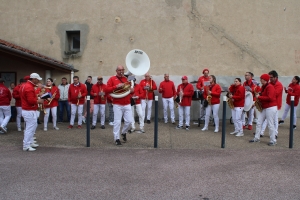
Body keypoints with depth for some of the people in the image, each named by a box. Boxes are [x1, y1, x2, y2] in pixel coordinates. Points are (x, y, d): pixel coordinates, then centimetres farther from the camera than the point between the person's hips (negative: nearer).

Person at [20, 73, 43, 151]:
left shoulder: (24, 86, 13)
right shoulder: (29, 87, -20)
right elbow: (31, 101, -26)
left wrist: (36, 98, 10)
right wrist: (39, 101, -11)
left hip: (25, 110, 11)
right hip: (30, 111, -11)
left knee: (34, 126, 21)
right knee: (30, 128, -4)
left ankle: (30, 142, 28)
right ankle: (26, 146, 2)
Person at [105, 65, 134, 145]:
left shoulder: (126, 79, 14)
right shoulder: (112, 79, 1)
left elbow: (130, 87, 25)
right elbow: (106, 90, -6)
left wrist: (132, 90, 1)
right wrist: (116, 86, -18)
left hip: (127, 104, 4)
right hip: (117, 105, -4)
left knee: (129, 121, 2)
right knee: (117, 122, -3)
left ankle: (124, 133, 28)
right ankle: (117, 139, 8)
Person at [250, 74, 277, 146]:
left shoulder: (270, 87, -14)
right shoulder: (263, 87, 13)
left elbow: (269, 98, -25)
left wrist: (259, 97, -18)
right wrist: (258, 95, 1)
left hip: (271, 108, -10)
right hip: (264, 108, 10)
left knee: (270, 125, -4)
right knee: (259, 123, 9)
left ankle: (273, 141, 7)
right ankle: (256, 138, 17)